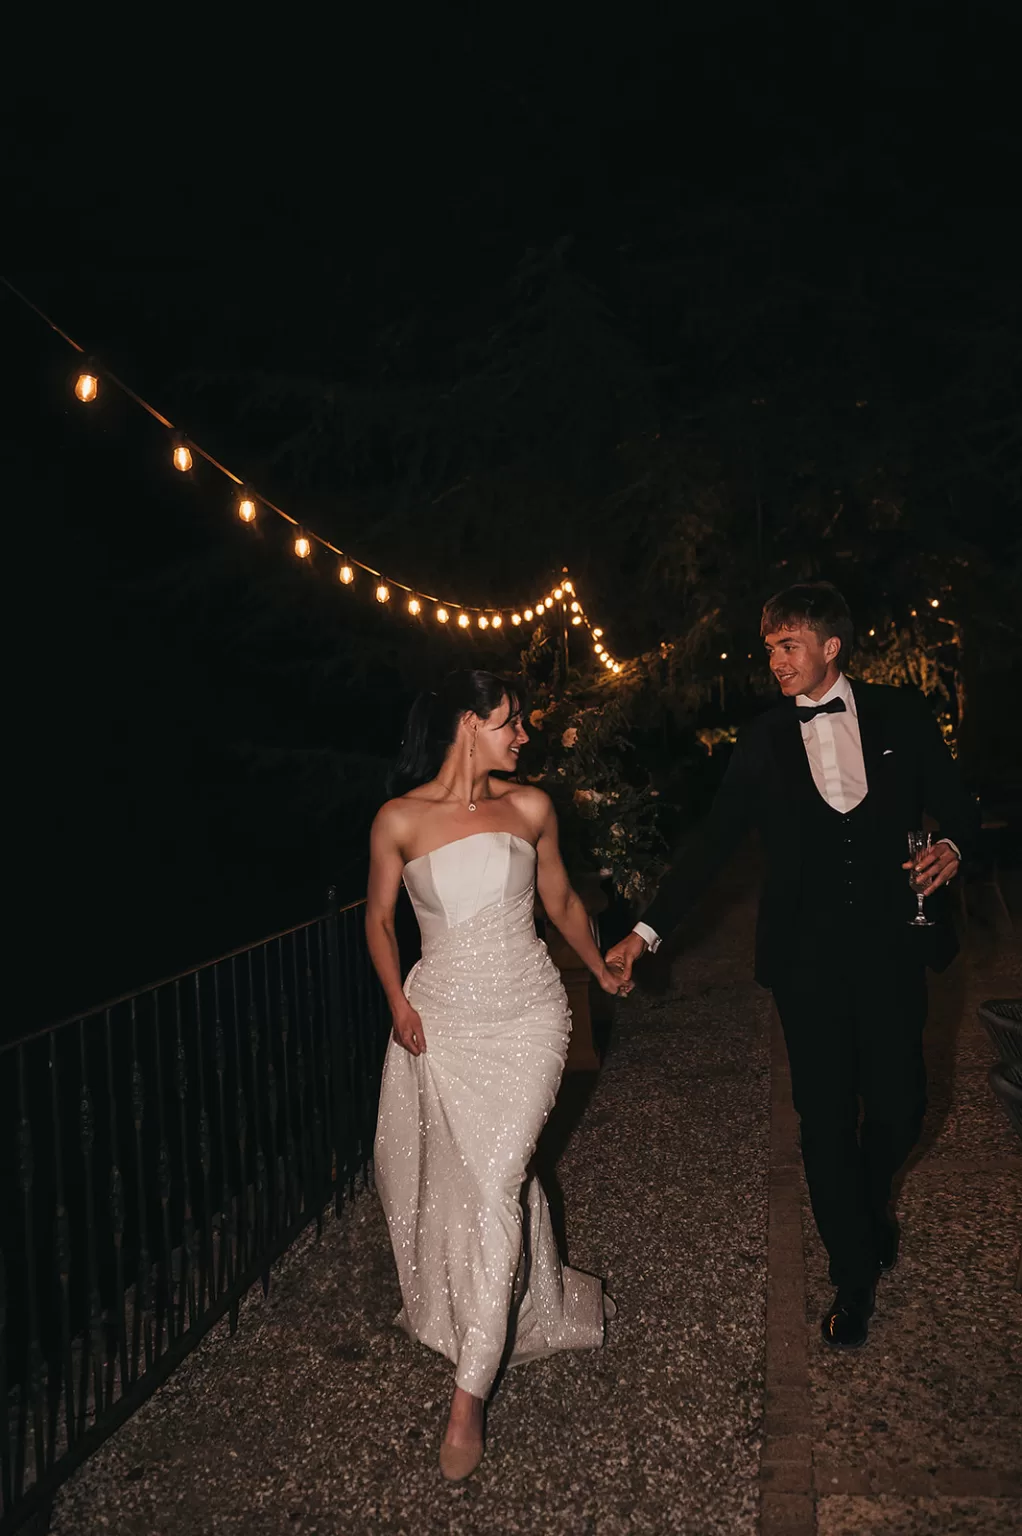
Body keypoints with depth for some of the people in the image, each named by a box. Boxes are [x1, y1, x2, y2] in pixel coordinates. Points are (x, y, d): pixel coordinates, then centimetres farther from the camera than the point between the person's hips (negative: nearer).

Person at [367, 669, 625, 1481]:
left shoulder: (529, 807, 0)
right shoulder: (400, 820, -5)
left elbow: (561, 900, 14)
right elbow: (379, 917, 7)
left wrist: (603, 970, 23)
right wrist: (398, 1003, -2)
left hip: (526, 1018, 0)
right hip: (439, 1020, 1)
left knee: (495, 1184, -8)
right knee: (437, 1177, 10)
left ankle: (468, 1400, 0)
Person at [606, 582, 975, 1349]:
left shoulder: (901, 714, 3)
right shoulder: (763, 742, 4)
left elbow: (954, 801, 10)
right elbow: (712, 840, 3)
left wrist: (951, 845, -14)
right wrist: (649, 929, -1)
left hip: (891, 946, 0)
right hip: (807, 956, 0)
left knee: (899, 1109, 5)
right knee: (825, 1119, 6)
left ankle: (873, 1196, 41)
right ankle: (856, 1272, 26)